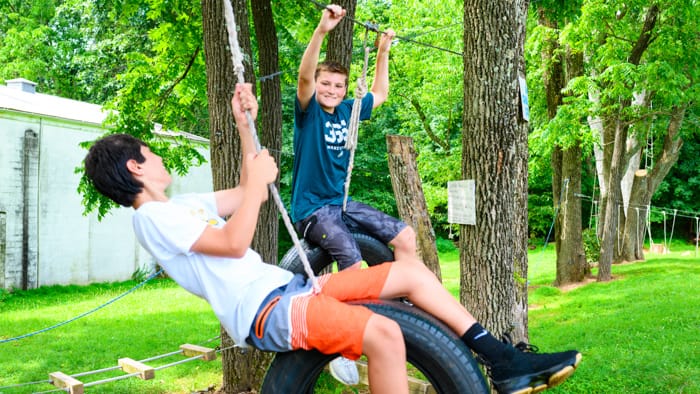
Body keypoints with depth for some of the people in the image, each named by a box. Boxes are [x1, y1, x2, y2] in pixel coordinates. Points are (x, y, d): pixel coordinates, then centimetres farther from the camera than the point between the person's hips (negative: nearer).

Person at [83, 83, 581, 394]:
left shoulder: (183, 204, 22)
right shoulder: (153, 217, -8)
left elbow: (246, 193, 27)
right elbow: (233, 242, -18)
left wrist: (245, 123, 22)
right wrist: (258, 179, -9)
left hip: (287, 286, 10)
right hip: (264, 311, -10)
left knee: (410, 271, 4)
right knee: (384, 332, -33)